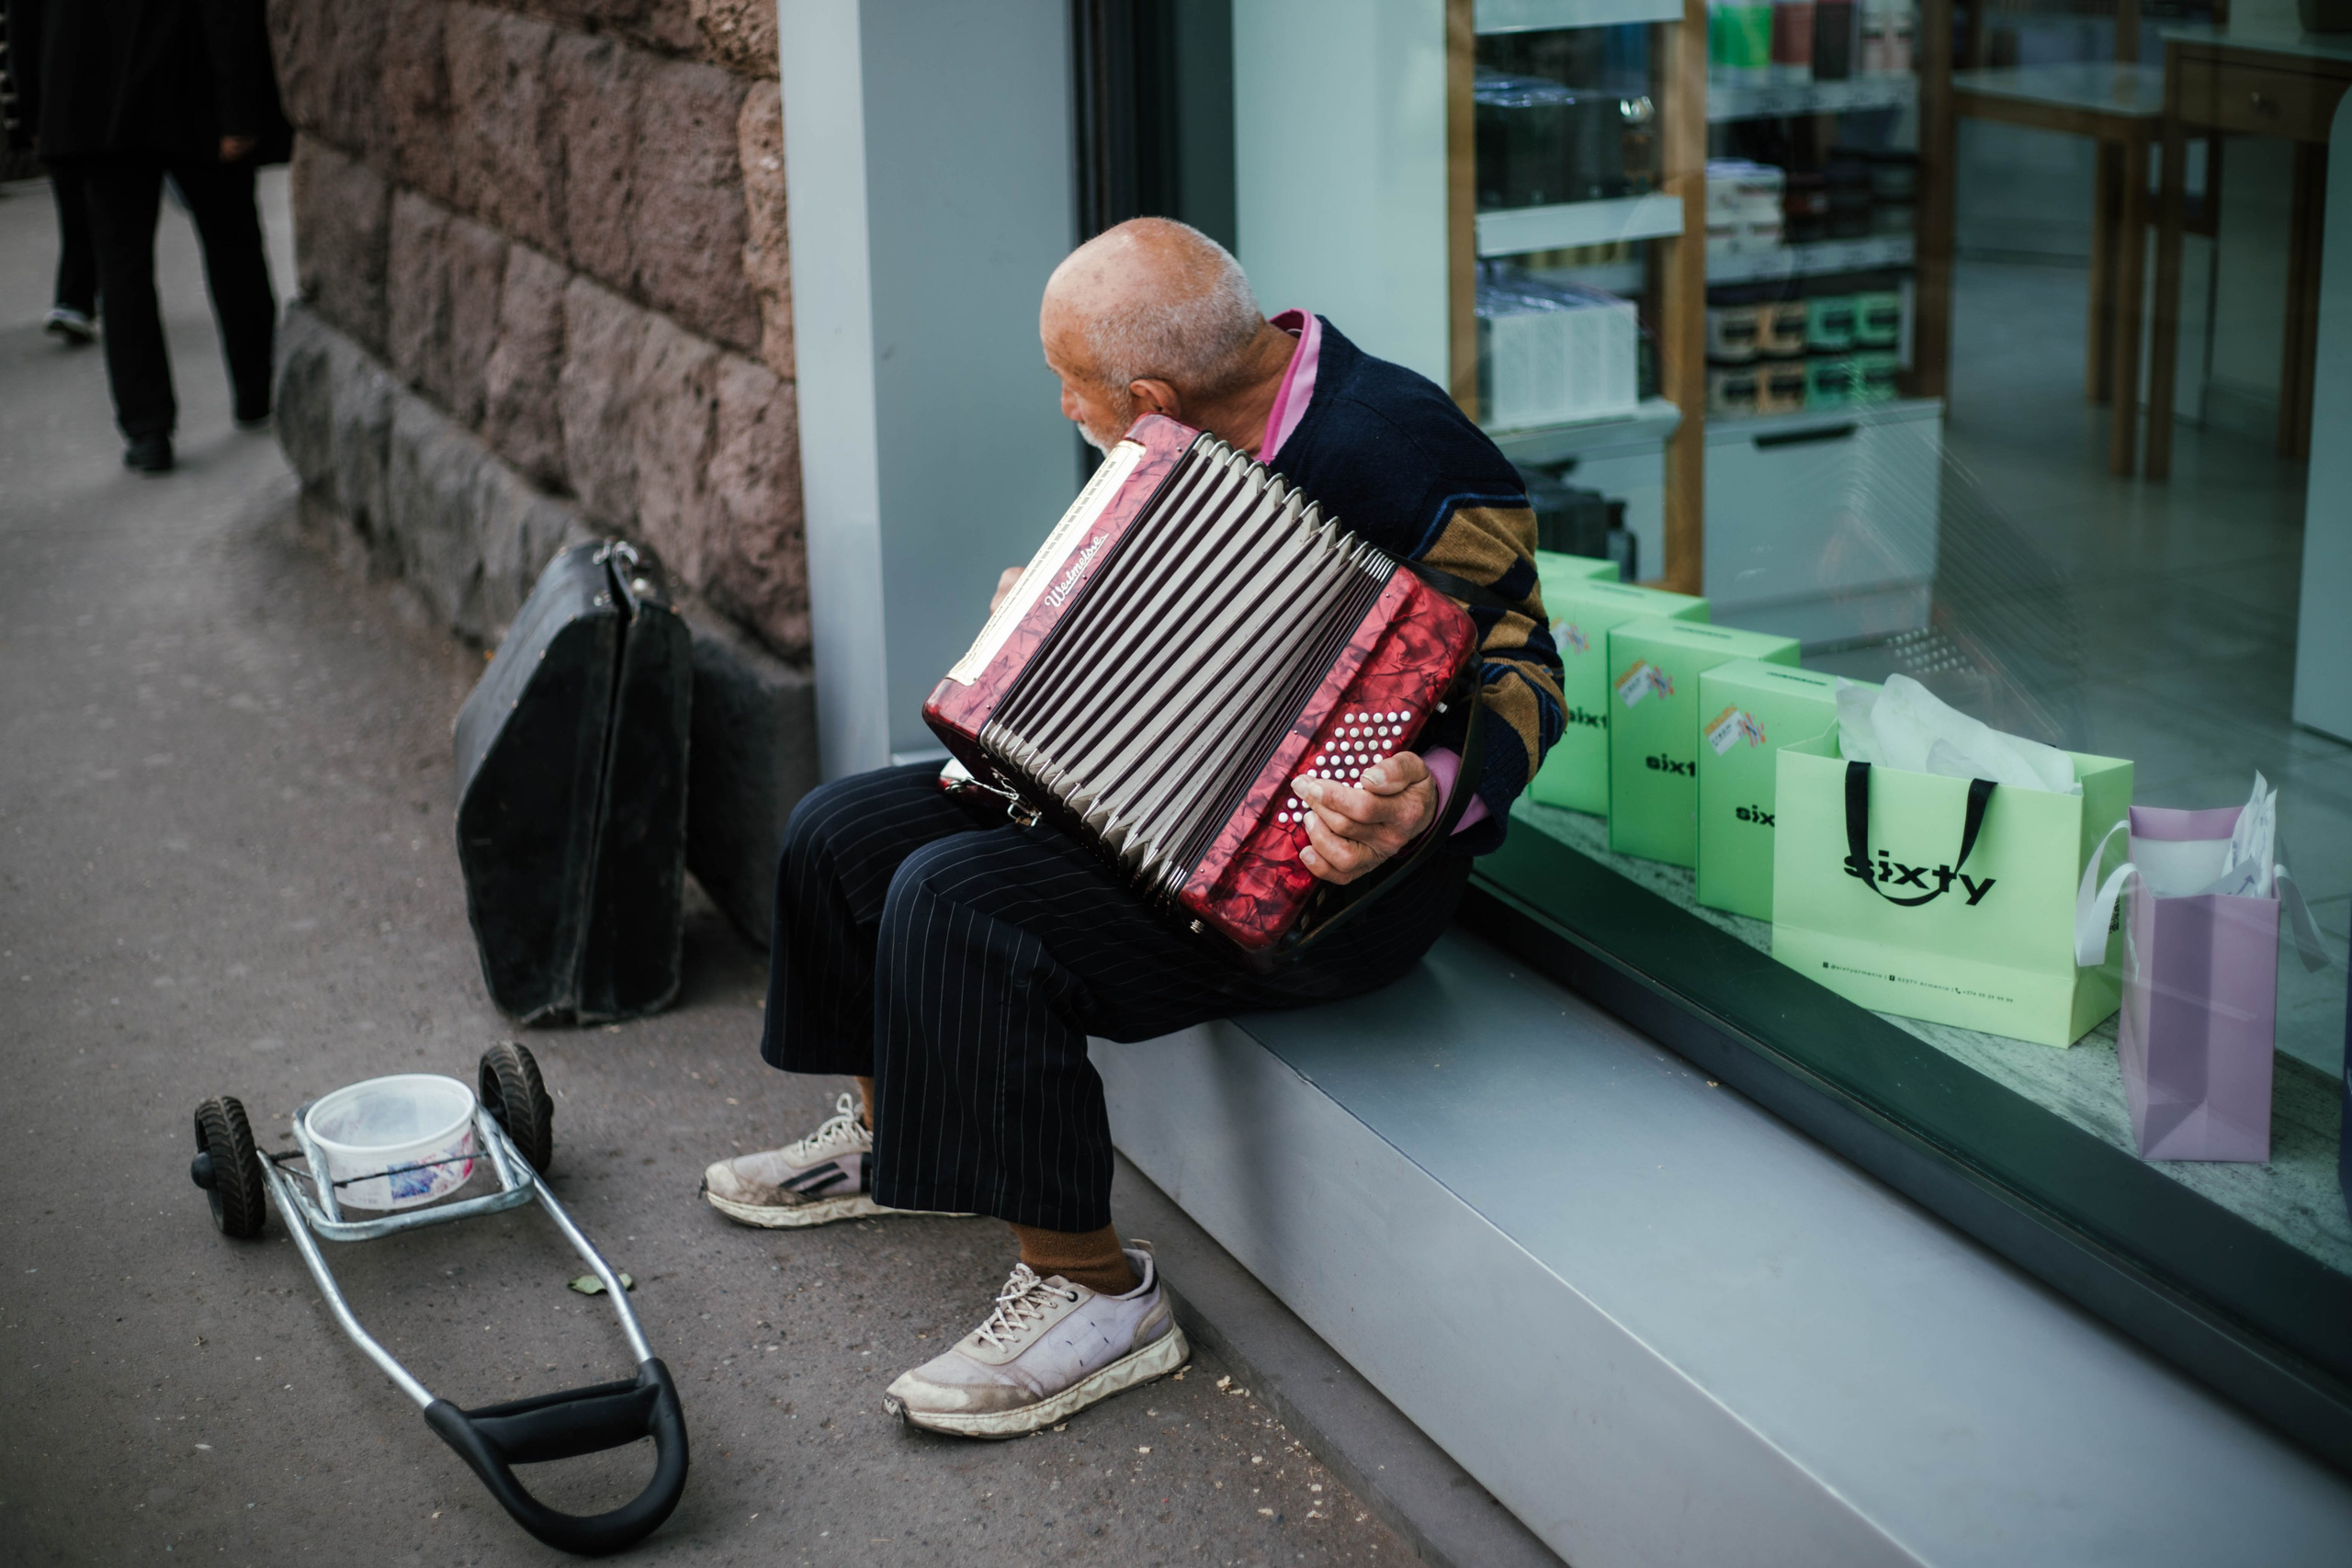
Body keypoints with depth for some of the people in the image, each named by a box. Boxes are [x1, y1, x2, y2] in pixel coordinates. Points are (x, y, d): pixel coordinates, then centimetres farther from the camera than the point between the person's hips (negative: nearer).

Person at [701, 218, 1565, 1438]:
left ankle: (1090, 1290, -16)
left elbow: (1515, 674, -23)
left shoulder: (1393, 452, -23)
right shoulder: (1236, 413, 5)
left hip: (1317, 868, -10)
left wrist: (1429, 793, -41)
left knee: (959, 902, -28)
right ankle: (888, 1134, 31)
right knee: (842, 830, 8)